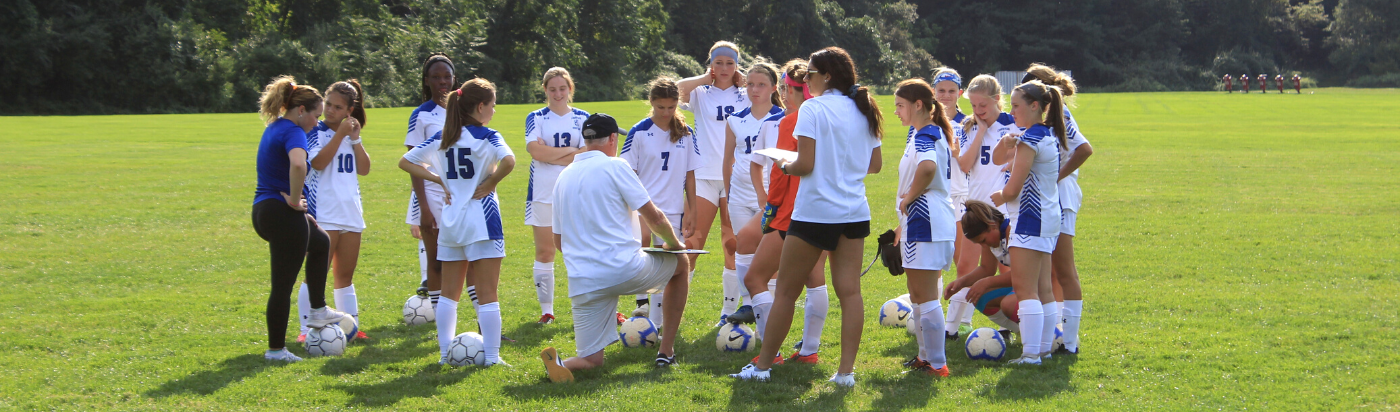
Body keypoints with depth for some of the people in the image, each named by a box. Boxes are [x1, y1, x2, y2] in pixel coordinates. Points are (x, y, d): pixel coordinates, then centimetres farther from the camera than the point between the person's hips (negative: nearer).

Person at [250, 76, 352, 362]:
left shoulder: (274, 128, 15)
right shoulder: (293, 132, -16)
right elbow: (297, 165, -38)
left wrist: (295, 209, 21)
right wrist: (295, 200, -24)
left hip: (263, 210, 10)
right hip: (282, 214, -10)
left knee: (320, 243, 31)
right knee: (283, 285, -1)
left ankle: (318, 312, 33)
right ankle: (276, 349, 7)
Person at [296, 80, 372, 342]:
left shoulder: (350, 134, 14)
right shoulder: (316, 132, -3)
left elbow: (364, 170, 7)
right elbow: (318, 162, -20)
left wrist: (355, 139, -3)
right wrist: (340, 135, -17)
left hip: (351, 214, 6)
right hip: (323, 216, -6)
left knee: (345, 275, 12)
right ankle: (307, 329, -5)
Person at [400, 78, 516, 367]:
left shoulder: (441, 138, 7)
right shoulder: (487, 137, -9)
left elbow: (405, 162, 10)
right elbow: (508, 161, -28)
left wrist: (440, 180, 6)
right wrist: (489, 184, -13)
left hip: (450, 221, 5)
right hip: (481, 220, -5)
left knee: (449, 293, 14)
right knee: (487, 294, -2)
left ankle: (446, 352, 15)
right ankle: (492, 356, -3)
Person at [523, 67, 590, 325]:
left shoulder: (582, 118, 7)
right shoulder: (536, 118, 5)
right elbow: (535, 150, -11)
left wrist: (550, 153, -10)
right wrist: (571, 150, -8)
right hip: (543, 194, 0)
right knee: (544, 252, 3)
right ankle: (546, 310, 11)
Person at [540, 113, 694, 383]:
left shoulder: (563, 177, 15)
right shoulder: (615, 166, -3)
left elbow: (558, 241, 20)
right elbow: (654, 217, -3)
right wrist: (674, 243, 16)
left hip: (583, 284, 5)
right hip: (625, 270, -5)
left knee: (591, 360, 12)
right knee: (681, 264, 25)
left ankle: (560, 362, -25)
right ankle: (666, 351, 22)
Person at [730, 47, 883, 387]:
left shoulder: (813, 108, -11)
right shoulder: (863, 110, 9)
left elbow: (805, 164, -16)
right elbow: (875, 164, 15)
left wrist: (784, 165, 3)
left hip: (815, 213, -6)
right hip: (855, 212, 6)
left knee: (786, 291, 5)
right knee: (849, 290, 3)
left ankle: (763, 365, 13)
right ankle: (846, 370, 0)